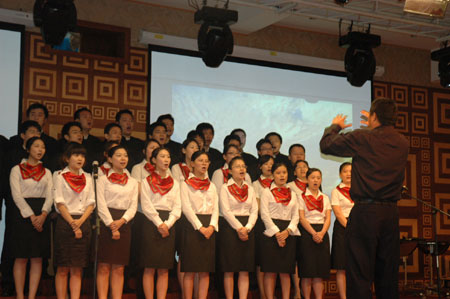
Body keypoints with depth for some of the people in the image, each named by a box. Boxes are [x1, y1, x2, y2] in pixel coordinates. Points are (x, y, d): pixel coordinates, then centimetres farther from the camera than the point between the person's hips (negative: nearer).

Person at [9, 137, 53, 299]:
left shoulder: (47, 172, 14)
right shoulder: (17, 170, 3)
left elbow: (50, 195, 5)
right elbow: (17, 195, -6)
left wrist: (43, 215, -14)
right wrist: (32, 216, -15)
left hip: (42, 215, 4)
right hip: (23, 214, -3)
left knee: (37, 258, 0)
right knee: (21, 258, -3)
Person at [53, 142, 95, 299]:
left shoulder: (87, 177, 14)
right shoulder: (59, 175, 3)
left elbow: (91, 203, 7)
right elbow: (59, 203, -5)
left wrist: (80, 221, -8)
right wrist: (72, 223, -11)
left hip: (83, 223, 3)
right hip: (64, 222, -3)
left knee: (77, 270, 2)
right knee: (63, 269, -2)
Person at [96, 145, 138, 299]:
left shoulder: (133, 182, 16)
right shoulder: (103, 180, 4)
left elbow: (133, 206, 7)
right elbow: (101, 205, -5)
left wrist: (122, 221, -11)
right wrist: (111, 225, -14)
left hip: (124, 224, 3)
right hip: (105, 223, -3)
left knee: (119, 268, 3)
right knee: (104, 267, -3)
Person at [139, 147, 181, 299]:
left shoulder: (174, 183, 15)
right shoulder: (147, 181, 5)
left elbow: (177, 208, 7)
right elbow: (146, 206, -5)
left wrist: (167, 224, -8)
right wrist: (159, 224, -14)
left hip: (169, 226, 3)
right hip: (151, 223, -3)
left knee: (164, 269, 2)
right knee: (149, 268, -4)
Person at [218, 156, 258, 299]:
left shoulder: (250, 189, 14)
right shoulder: (225, 188, 1)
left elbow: (254, 211, 7)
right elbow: (226, 211, -7)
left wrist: (247, 228, -8)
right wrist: (238, 228, -14)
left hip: (247, 229, 4)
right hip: (229, 227, -4)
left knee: (245, 270, 2)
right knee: (229, 270, -3)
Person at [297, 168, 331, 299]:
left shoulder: (325, 198, 15)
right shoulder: (301, 197, 4)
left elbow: (328, 218, 7)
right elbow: (302, 218, -5)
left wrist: (321, 233, -11)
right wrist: (313, 233, -17)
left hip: (322, 234, 4)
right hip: (306, 233, -3)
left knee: (320, 271, 1)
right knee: (307, 271, -6)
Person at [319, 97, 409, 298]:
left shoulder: (362, 139, -8)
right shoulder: (402, 143, 7)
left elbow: (326, 145, 5)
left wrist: (335, 126, 23)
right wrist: (373, 128, 38)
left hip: (365, 211, -5)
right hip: (391, 213, 5)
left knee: (360, 277, -3)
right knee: (388, 276, 12)